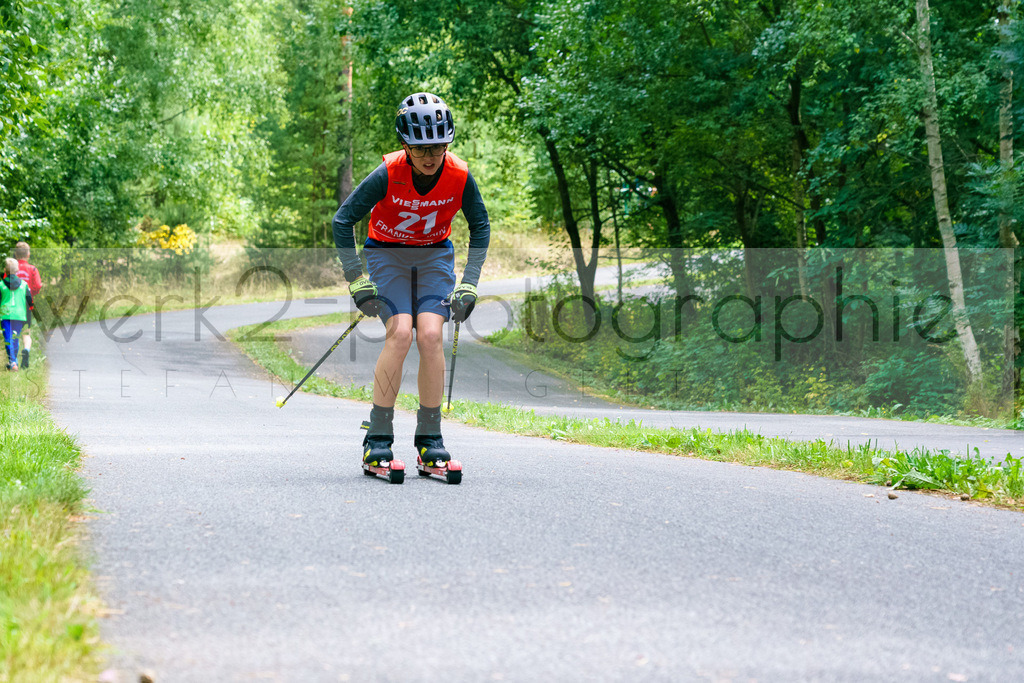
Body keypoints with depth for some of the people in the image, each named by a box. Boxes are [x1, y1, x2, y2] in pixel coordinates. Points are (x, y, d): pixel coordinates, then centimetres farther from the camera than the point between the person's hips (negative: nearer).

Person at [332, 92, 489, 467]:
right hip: (387, 253, -2)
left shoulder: (459, 176, -19)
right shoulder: (388, 174, -25)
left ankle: (429, 436, -6)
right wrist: (357, 280, -21)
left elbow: (480, 226, -3)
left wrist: (468, 284, -9)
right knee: (400, 333, -22)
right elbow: (343, 220, -19)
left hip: (435, 256, 2)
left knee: (430, 335, -19)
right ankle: (378, 436, -12)